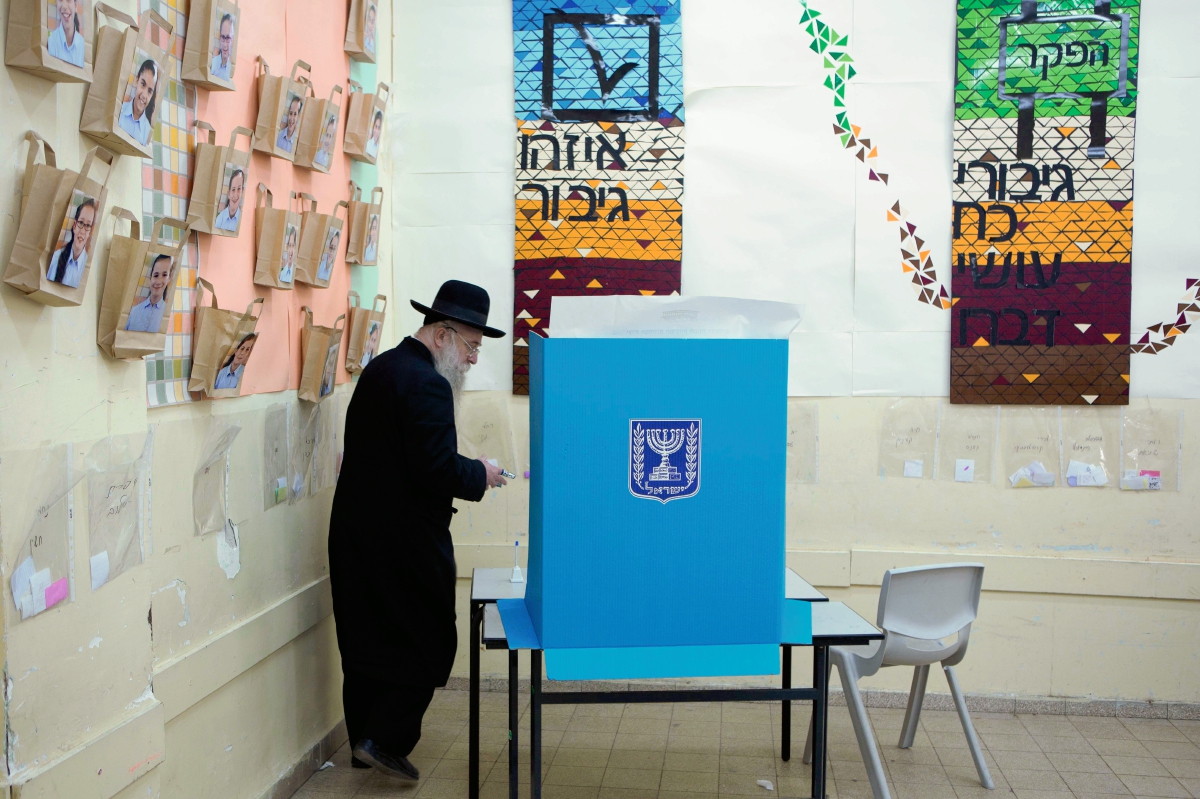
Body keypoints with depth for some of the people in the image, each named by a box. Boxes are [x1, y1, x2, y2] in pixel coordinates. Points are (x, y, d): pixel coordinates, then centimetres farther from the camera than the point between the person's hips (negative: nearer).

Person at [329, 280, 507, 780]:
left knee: (366, 639, 16)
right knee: (428, 640, 4)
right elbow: (438, 471, -25)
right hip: (406, 541, -9)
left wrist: (465, 470, 13)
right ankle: (387, 740, 4)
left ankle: (364, 741, 27)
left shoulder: (378, 368, 10)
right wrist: (480, 475, -7)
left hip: (355, 530, 9)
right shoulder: (428, 384, -19)